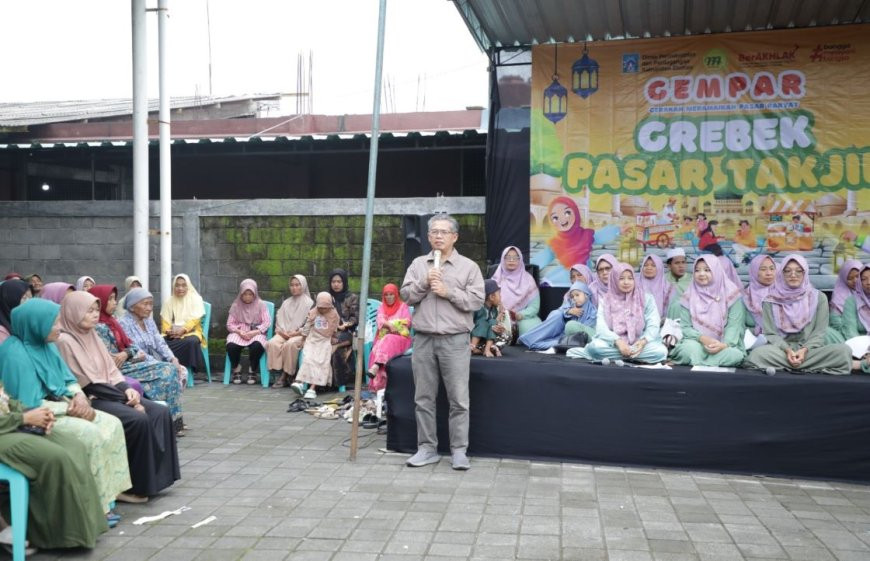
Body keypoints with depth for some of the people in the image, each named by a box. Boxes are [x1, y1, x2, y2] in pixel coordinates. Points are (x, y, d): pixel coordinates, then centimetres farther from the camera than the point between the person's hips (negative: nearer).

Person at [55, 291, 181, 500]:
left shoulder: (91, 335, 14)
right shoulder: (65, 341, -13)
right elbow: (89, 383, -17)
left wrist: (126, 389, -6)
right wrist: (126, 399, -16)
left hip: (108, 394, 8)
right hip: (89, 400, -8)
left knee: (160, 412, -10)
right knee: (138, 419, -28)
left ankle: (155, 475, -6)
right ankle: (133, 484, -15)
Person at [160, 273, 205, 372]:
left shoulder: (195, 299, 3)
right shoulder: (168, 301, 13)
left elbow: (195, 320, -6)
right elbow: (165, 321, 6)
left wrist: (183, 330, -22)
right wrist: (168, 331, -16)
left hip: (190, 332, -3)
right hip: (171, 334, 3)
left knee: (191, 342, -38)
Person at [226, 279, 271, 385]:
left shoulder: (261, 304, 6)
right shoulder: (236, 305, 11)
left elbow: (267, 322, -3)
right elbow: (230, 324, 6)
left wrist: (255, 331, -19)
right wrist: (239, 332, -15)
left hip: (256, 332, -1)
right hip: (239, 332, 2)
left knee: (257, 345, -37)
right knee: (231, 345, -33)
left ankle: (252, 371, -8)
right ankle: (236, 369, -2)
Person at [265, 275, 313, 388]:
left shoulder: (309, 303, 8)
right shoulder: (286, 303, 25)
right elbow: (279, 319, 16)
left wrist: (296, 333, -13)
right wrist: (282, 331, -4)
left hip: (300, 335, -4)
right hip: (284, 333, 4)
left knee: (290, 344, -37)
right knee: (272, 343, -29)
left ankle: (286, 375, -26)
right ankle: (279, 372, -27)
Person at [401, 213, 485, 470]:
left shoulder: (469, 266, 3)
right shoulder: (418, 264, 12)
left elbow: (476, 301, -5)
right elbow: (406, 296, 4)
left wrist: (448, 292, -12)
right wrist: (424, 282, -10)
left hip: (455, 340, -3)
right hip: (423, 339, 3)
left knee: (458, 399, -1)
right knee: (424, 398, 7)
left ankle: (459, 450, 7)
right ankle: (427, 448, 17)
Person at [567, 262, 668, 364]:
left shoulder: (647, 299, 8)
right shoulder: (605, 301, 8)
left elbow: (653, 325, -2)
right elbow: (601, 327, -6)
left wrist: (643, 341, -24)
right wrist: (618, 341, -25)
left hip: (639, 345, 3)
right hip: (614, 344, -3)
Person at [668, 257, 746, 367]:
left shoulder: (731, 293, 1)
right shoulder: (689, 295, 5)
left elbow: (734, 325, -7)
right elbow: (684, 327, 1)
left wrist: (724, 344, -27)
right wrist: (702, 338, -20)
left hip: (723, 346, 1)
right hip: (696, 342, -1)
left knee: (734, 354, -34)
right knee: (689, 350, -36)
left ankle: (697, 364, -24)